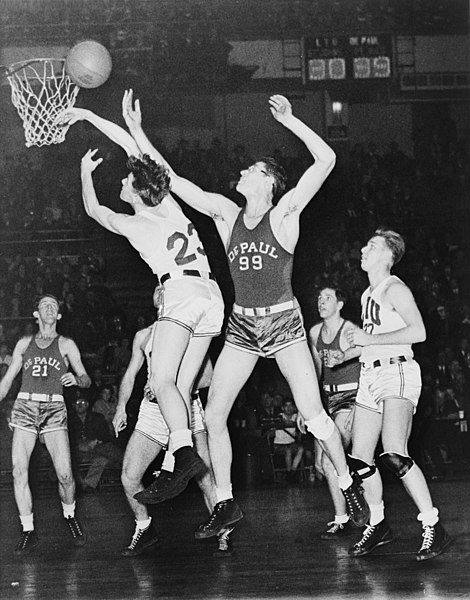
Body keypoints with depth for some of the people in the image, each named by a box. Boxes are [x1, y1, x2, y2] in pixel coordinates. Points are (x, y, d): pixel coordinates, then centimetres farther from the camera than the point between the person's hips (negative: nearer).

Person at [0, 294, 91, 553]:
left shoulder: (66, 345, 8)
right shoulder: (24, 343, 14)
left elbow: (86, 380, 3)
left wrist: (77, 379, -19)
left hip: (54, 410, -2)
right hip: (25, 407, 2)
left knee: (65, 474, -13)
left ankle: (69, 515, 16)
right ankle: (28, 532, 0)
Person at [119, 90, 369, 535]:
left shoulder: (284, 213, -7)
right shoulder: (225, 213, 4)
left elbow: (326, 160, -18)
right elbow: (168, 178, 2)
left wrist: (289, 120, -21)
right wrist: (136, 131, -3)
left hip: (283, 323, -4)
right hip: (241, 326, 5)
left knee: (314, 418, -8)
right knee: (213, 416, -1)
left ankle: (348, 484, 13)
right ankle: (225, 504, 11)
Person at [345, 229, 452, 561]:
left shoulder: (394, 288, -6)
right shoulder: (368, 294, 20)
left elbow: (418, 331, -19)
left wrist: (369, 339, -16)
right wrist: (358, 339, 17)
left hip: (397, 373, -9)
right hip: (371, 376, 9)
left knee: (394, 455, -24)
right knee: (360, 458, 3)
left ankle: (434, 527, -19)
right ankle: (378, 526, 18)